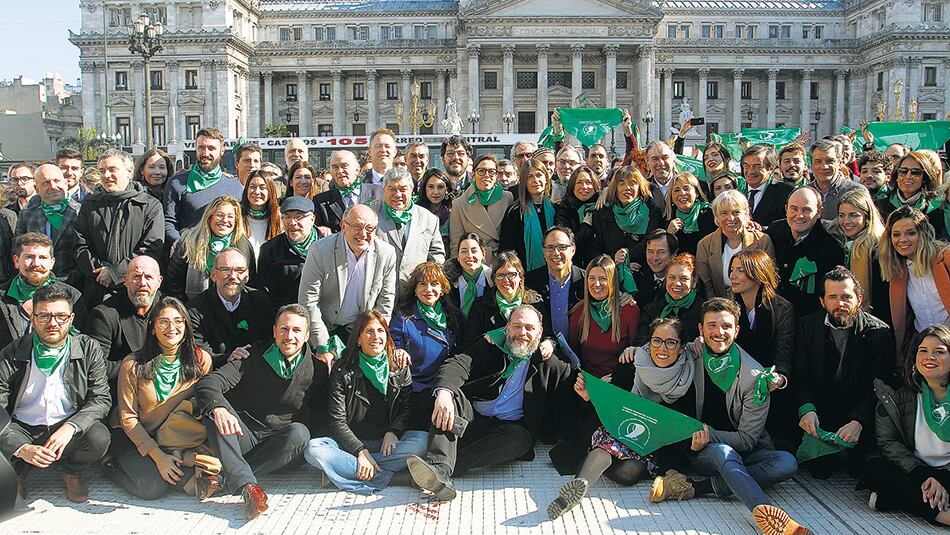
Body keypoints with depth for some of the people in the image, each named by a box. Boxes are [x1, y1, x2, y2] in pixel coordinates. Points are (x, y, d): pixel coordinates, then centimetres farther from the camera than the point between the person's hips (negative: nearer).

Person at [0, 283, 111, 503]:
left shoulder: (88, 349, -4)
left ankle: (70, 472, 4)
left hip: (70, 429, 0)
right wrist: (21, 449, -28)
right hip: (22, 429, 0)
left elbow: (101, 398, -6)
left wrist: (70, 427, -26)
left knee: (99, 437, -31)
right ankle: (18, 471, 7)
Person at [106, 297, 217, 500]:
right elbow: (128, 418, -10)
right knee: (154, 487, -25)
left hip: (175, 436, 1)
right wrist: (157, 456, -19)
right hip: (132, 436, 0)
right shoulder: (134, 364, -12)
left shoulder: (201, 360, -6)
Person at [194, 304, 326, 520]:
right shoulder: (254, 355, -1)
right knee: (214, 408, -25)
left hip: (280, 449, 0)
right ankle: (247, 485, -41)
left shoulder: (317, 370, 0)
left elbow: (318, 421, 4)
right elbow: (208, 382, -16)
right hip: (244, 437, 0)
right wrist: (219, 409, -37)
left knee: (299, 432, -32)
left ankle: (222, 478, -30)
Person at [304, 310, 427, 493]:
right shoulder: (343, 371, 0)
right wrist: (361, 451, -20)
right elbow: (337, 421, -6)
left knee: (423, 440, -29)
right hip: (352, 443, -1)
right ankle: (381, 475, -33)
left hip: (387, 443, 1)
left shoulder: (400, 369, 7)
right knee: (313, 449, -28)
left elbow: (408, 408, 5)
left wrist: (393, 432, -17)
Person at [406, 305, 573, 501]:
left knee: (520, 437, -35)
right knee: (451, 394, -28)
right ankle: (440, 469, -47)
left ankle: (440, 470, -39)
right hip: (472, 419, 1)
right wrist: (443, 393, -31)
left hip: (508, 427, 0)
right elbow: (457, 365, -9)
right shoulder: (489, 346, 8)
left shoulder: (547, 365, 12)